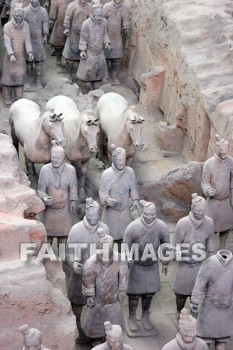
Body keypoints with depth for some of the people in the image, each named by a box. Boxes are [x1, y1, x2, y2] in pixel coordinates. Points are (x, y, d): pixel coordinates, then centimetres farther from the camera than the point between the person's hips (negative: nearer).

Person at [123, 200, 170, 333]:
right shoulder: (133, 227, -24)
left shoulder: (162, 227, -17)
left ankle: (145, 317, 36)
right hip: (136, 265, -2)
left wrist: (165, 263, 9)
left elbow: (166, 245, 0)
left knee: (150, 292, 14)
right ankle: (132, 318, 29)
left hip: (152, 265, 2)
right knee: (135, 292, 8)